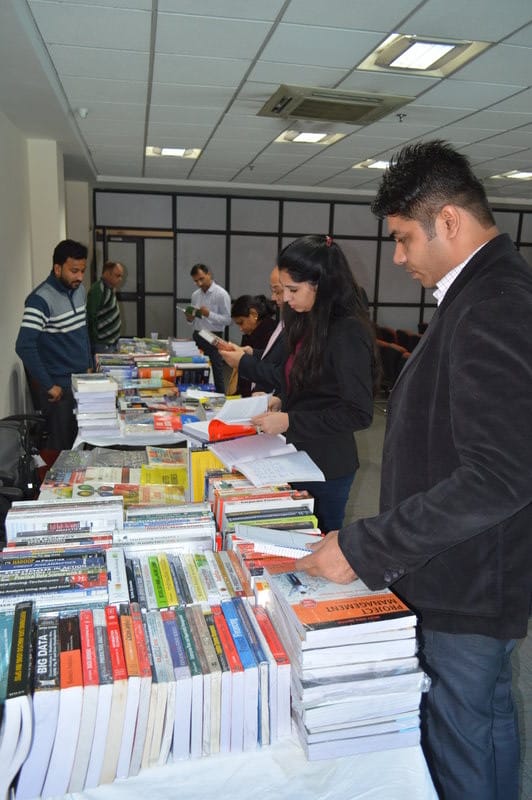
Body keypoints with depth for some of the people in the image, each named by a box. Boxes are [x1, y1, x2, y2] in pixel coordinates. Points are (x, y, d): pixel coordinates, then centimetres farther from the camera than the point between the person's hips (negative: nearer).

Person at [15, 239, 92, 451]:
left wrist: (89, 366, 14)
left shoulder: (79, 290, 6)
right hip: (59, 387, -7)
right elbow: (24, 346, -25)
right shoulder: (41, 299, -19)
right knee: (61, 447, 3)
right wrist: (48, 385, -21)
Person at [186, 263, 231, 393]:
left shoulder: (221, 294, -8)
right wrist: (190, 318, -2)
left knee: (216, 374, -2)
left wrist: (209, 314, -24)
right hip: (197, 337, 6)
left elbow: (227, 320, -13)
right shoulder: (195, 295, 12)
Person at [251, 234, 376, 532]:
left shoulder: (348, 332, -19)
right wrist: (281, 401, 4)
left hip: (327, 466, -8)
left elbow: (359, 413, -21)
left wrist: (289, 421, -22)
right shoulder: (309, 323, 7)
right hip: (300, 457, 8)